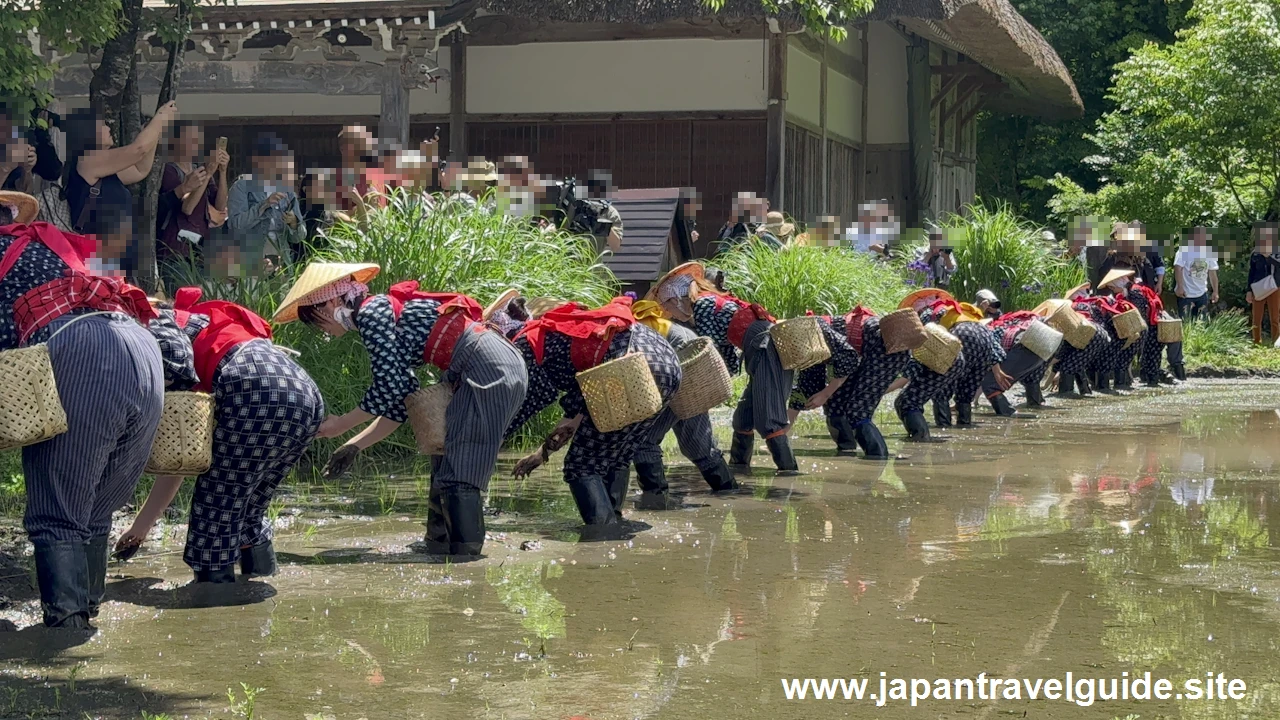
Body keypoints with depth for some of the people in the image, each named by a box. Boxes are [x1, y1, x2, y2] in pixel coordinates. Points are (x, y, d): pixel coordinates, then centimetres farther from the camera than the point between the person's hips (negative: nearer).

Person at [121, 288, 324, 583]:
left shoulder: (155, 325, 17)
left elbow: (177, 363, -11)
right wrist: (143, 523, 42)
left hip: (258, 393, -9)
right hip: (306, 395, 9)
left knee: (215, 513, 4)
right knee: (247, 510, 23)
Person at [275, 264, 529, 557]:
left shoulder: (371, 312, -5)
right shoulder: (388, 314, 23)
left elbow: (389, 389, -12)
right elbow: (401, 403, 21)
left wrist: (341, 424, 0)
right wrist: (355, 446, 21)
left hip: (489, 369, -10)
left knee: (458, 475, -12)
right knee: (446, 464, 15)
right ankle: (439, 552, 19)